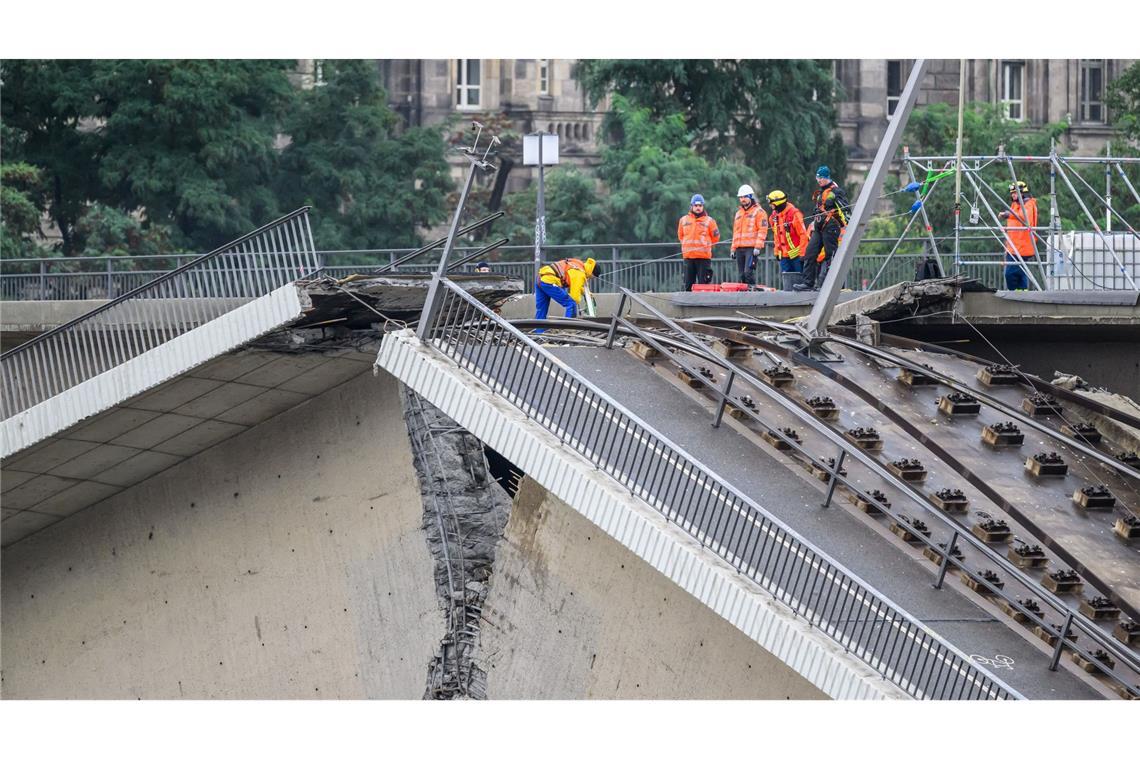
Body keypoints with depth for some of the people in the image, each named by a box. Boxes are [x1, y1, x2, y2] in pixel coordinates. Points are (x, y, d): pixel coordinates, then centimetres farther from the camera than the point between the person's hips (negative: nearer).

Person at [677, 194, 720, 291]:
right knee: (688, 284, 4)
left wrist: (704, 244, 13)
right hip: (688, 256, 3)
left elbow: (715, 237, 11)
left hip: (704, 257, -3)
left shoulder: (709, 221, 3)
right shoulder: (683, 220, 10)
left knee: (703, 283, -4)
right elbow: (680, 236, 21)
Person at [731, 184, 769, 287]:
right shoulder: (738, 213, 23)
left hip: (752, 248, -7)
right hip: (739, 248, 7)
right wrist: (733, 248, 20)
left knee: (748, 272, -18)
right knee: (741, 275, 5)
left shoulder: (758, 212, 0)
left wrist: (758, 247, -17)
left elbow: (762, 230, -8)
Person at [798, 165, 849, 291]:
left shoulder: (836, 191, -7)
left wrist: (844, 228, -18)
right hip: (819, 229, 9)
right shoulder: (819, 193, 21)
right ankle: (808, 283, 3)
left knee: (830, 255, -7)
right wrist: (813, 226, 29)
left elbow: (844, 210, -12)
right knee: (810, 253, 2)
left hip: (831, 228, -9)